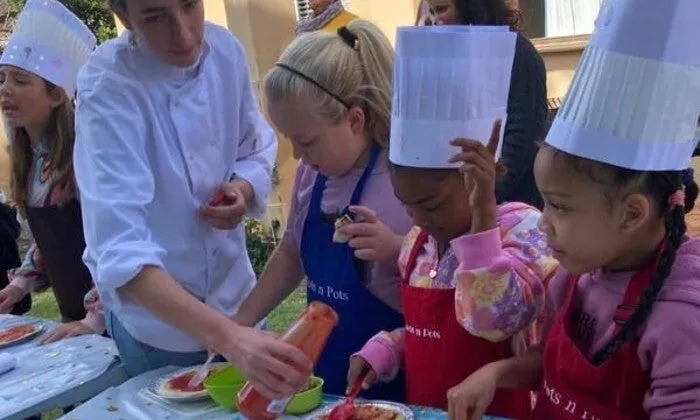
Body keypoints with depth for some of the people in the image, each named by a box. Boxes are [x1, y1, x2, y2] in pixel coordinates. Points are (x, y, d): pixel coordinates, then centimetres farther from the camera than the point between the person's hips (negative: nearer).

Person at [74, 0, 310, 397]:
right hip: (154, 320, -4)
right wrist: (226, 337, -47)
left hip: (233, 296, 5)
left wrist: (243, 190, -17)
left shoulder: (225, 49, -11)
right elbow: (120, 252, -35)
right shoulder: (107, 86, -26)